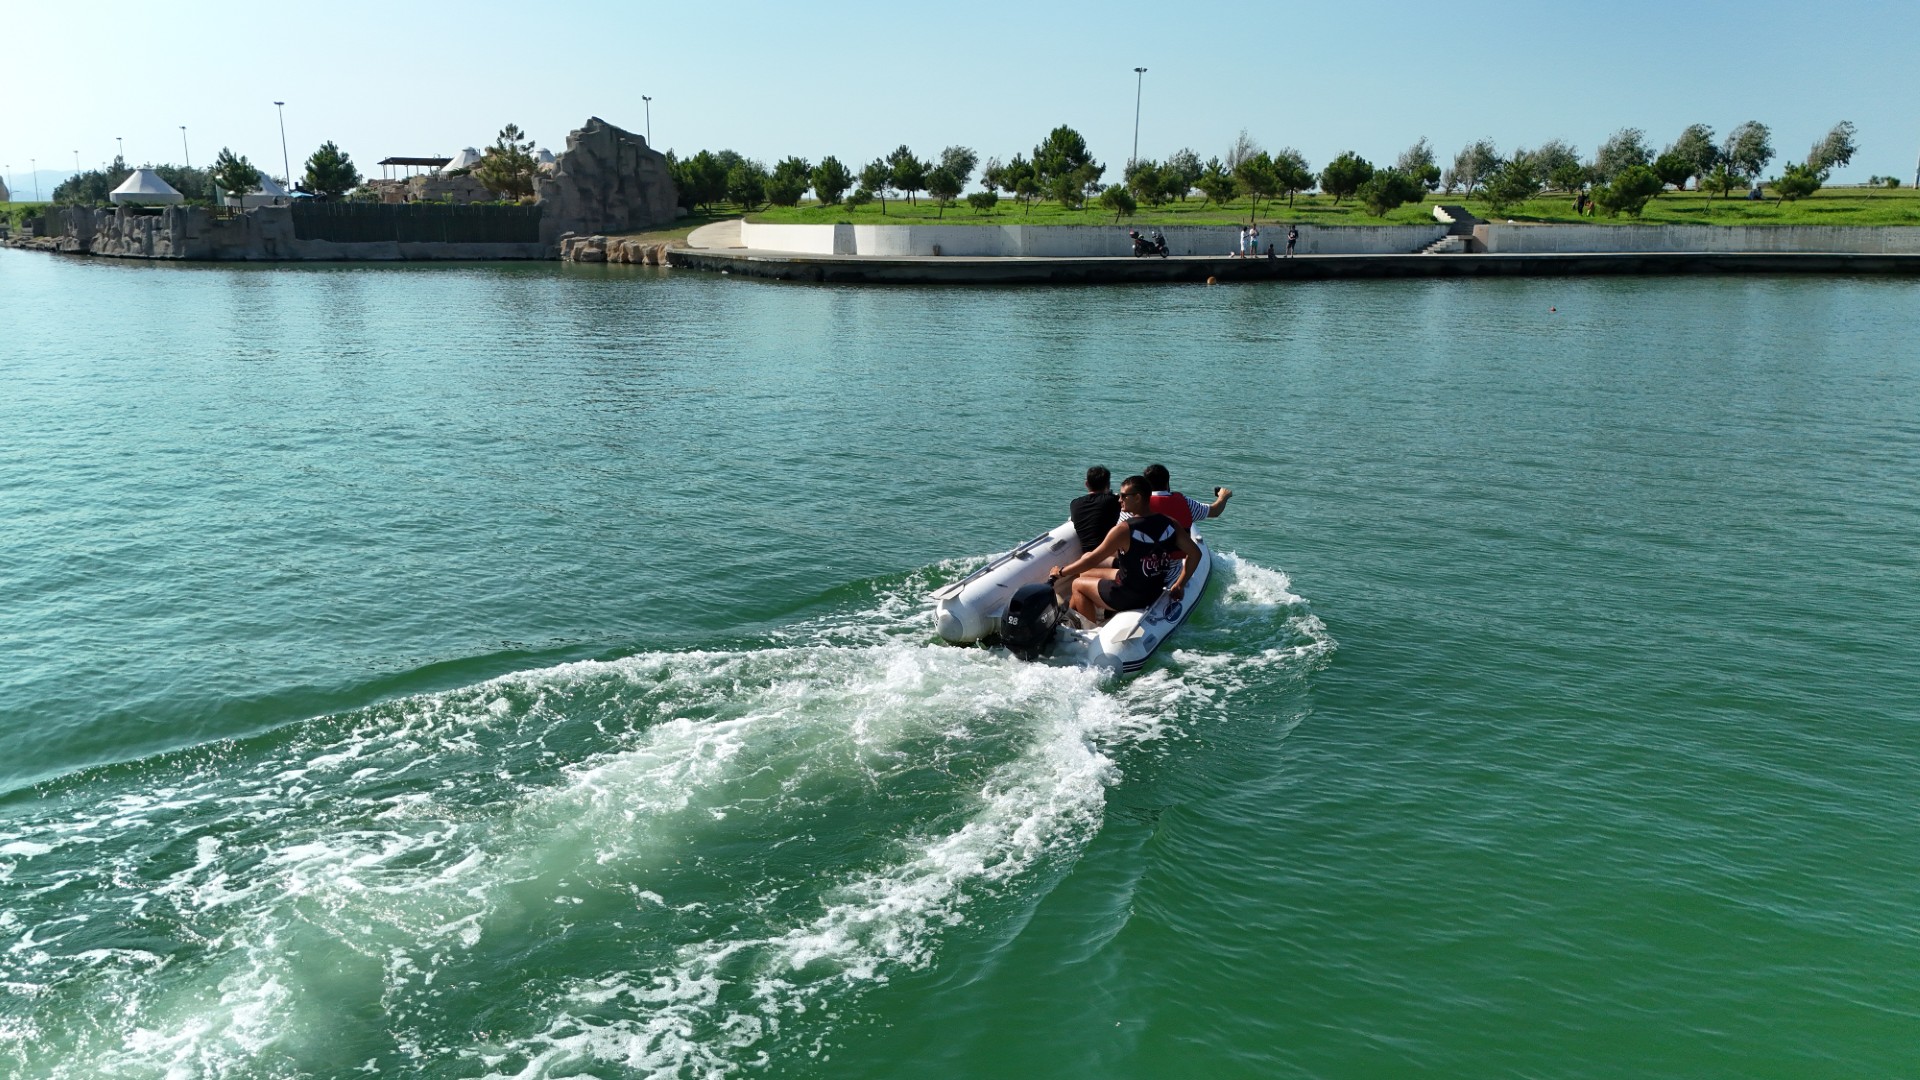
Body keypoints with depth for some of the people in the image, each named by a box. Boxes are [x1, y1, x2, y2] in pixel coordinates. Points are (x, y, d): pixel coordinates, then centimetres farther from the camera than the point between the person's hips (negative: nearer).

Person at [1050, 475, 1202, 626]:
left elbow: (1092, 560, -18)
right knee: (1085, 574, 22)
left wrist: (1060, 573, -5)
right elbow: (1195, 553, -3)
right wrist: (1179, 585, 7)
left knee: (1077, 585, 14)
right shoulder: (1169, 524, -7)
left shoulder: (1124, 530, -25)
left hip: (1130, 597, -8)